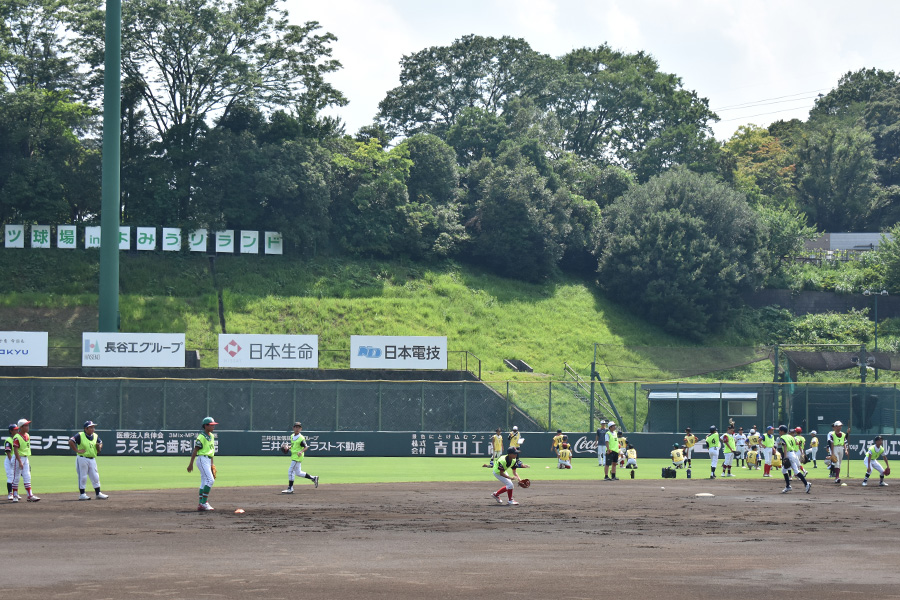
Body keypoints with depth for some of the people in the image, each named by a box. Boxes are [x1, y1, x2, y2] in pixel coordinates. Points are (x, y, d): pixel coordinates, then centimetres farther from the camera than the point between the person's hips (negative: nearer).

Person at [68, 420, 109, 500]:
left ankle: (98, 494, 13)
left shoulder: (95, 436, 9)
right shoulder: (80, 435, -10)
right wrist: (77, 450, -18)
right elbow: (71, 441, -17)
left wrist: (99, 447, 2)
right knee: (82, 477, -1)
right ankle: (82, 494, 5)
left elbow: (100, 443, 25)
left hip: (92, 459, 6)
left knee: (95, 477, 7)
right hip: (82, 459, -6)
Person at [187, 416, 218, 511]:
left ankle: (201, 504, 12)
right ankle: (204, 503, -18)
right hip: (202, 459, -10)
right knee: (210, 480, -17)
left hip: (208, 460, 10)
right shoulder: (201, 437, -13)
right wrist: (191, 464, -16)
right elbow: (195, 450, -14)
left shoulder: (211, 436, 14)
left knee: (204, 482, 10)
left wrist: (212, 464, 23)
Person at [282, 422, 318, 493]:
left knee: (290, 471, -9)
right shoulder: (292, 436, 11)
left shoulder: (301, 438, -15)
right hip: (293, 456, 9)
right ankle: (313, 478, 28)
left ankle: (290, 489, -4)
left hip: (297, 456, -9)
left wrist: (301, 451, -31)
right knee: (298, 472, 16)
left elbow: (306, 447, -14)